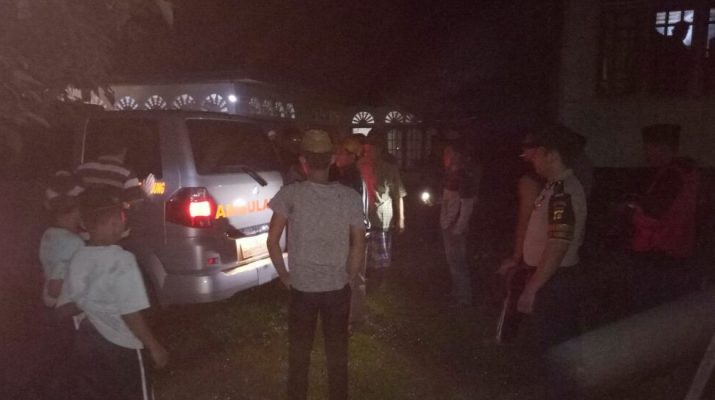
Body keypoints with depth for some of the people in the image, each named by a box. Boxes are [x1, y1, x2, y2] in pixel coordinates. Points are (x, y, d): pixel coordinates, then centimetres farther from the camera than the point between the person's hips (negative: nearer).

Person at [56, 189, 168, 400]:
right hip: (120, 348, -6)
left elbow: (65, 309, 6)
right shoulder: (121, 260, -22)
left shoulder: (78, 259, -2)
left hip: (86, 344, 6)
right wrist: (154, 347, -11)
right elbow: (130, 315, -21)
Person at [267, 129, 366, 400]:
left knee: (299, 353, 18)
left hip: (301, 287, -1)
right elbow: (359, 245, -4)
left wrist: (284, 276, 2)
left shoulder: (290, 194, -11)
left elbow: (272, 240, -11)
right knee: (337, 353, 17)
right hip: (337, 288, 1)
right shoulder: (350, 197, -6)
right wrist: (349, 278, 9)